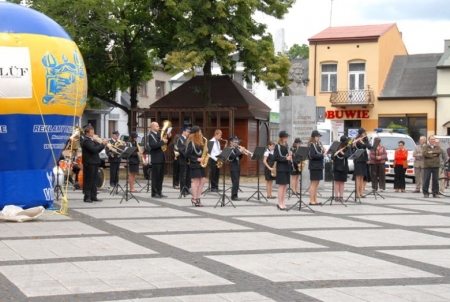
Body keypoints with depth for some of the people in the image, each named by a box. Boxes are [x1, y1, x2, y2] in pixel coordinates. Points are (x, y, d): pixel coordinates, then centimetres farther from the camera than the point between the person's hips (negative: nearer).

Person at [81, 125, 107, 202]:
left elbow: (97, 149, 18)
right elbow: (94, 150, -24)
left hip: (94, 163, 10)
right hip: (89, 163, -10)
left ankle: (93, 196, 15)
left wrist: (102, 144, 2)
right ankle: (87, 197, -2)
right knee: (88, 181, -5)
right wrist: (102, 144, -15)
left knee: (93, 181, 11)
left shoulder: (92, 140, 17)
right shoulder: (86, 141, -14)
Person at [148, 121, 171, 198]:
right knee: (155, 176, -4)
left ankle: (159, 192, 17)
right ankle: (154, 193, 0)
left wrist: (168, 138, 3)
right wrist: (162, 142, -22)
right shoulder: (151, 135, -8)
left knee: (161, 176, 11)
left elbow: (165, 142, 21)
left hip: (161, 158, 8)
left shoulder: (159, 134, 16)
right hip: (156, 159, -8)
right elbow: (152, 145, -23)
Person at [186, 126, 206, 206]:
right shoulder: (191, 142, -10)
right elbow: (187, 155, -13)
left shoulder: (200, 141, 13)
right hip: (194, 165, -8)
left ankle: (197, 197, 12)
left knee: (203, 181, 4)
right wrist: (197, 159, -16)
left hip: (201, 164, 8)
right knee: (196, 181, -5)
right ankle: (195, 199, 1)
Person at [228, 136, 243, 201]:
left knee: (236, 183, 9)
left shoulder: (236, 148, 15)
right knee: (235, 182, -12)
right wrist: (240, 151, -23)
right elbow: (233, 156, -25)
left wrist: (241, 152, 1)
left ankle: (235, 196, 13)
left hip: (237, 168, 8)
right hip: (233, 168, -8)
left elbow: (239, 157, 17)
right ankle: (234, 196, -11)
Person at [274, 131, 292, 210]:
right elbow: (275, 158, -14)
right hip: (281, 168, -7)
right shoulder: (277, 146, -8)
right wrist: (286, 158, -20)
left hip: (286, 168, 8)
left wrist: (289, 157, 0)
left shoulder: (286, 146, 14)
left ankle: (283, 203, 11)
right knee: (281, 185, -7)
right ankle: (280, 204, -3)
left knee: (285, 186, 7)